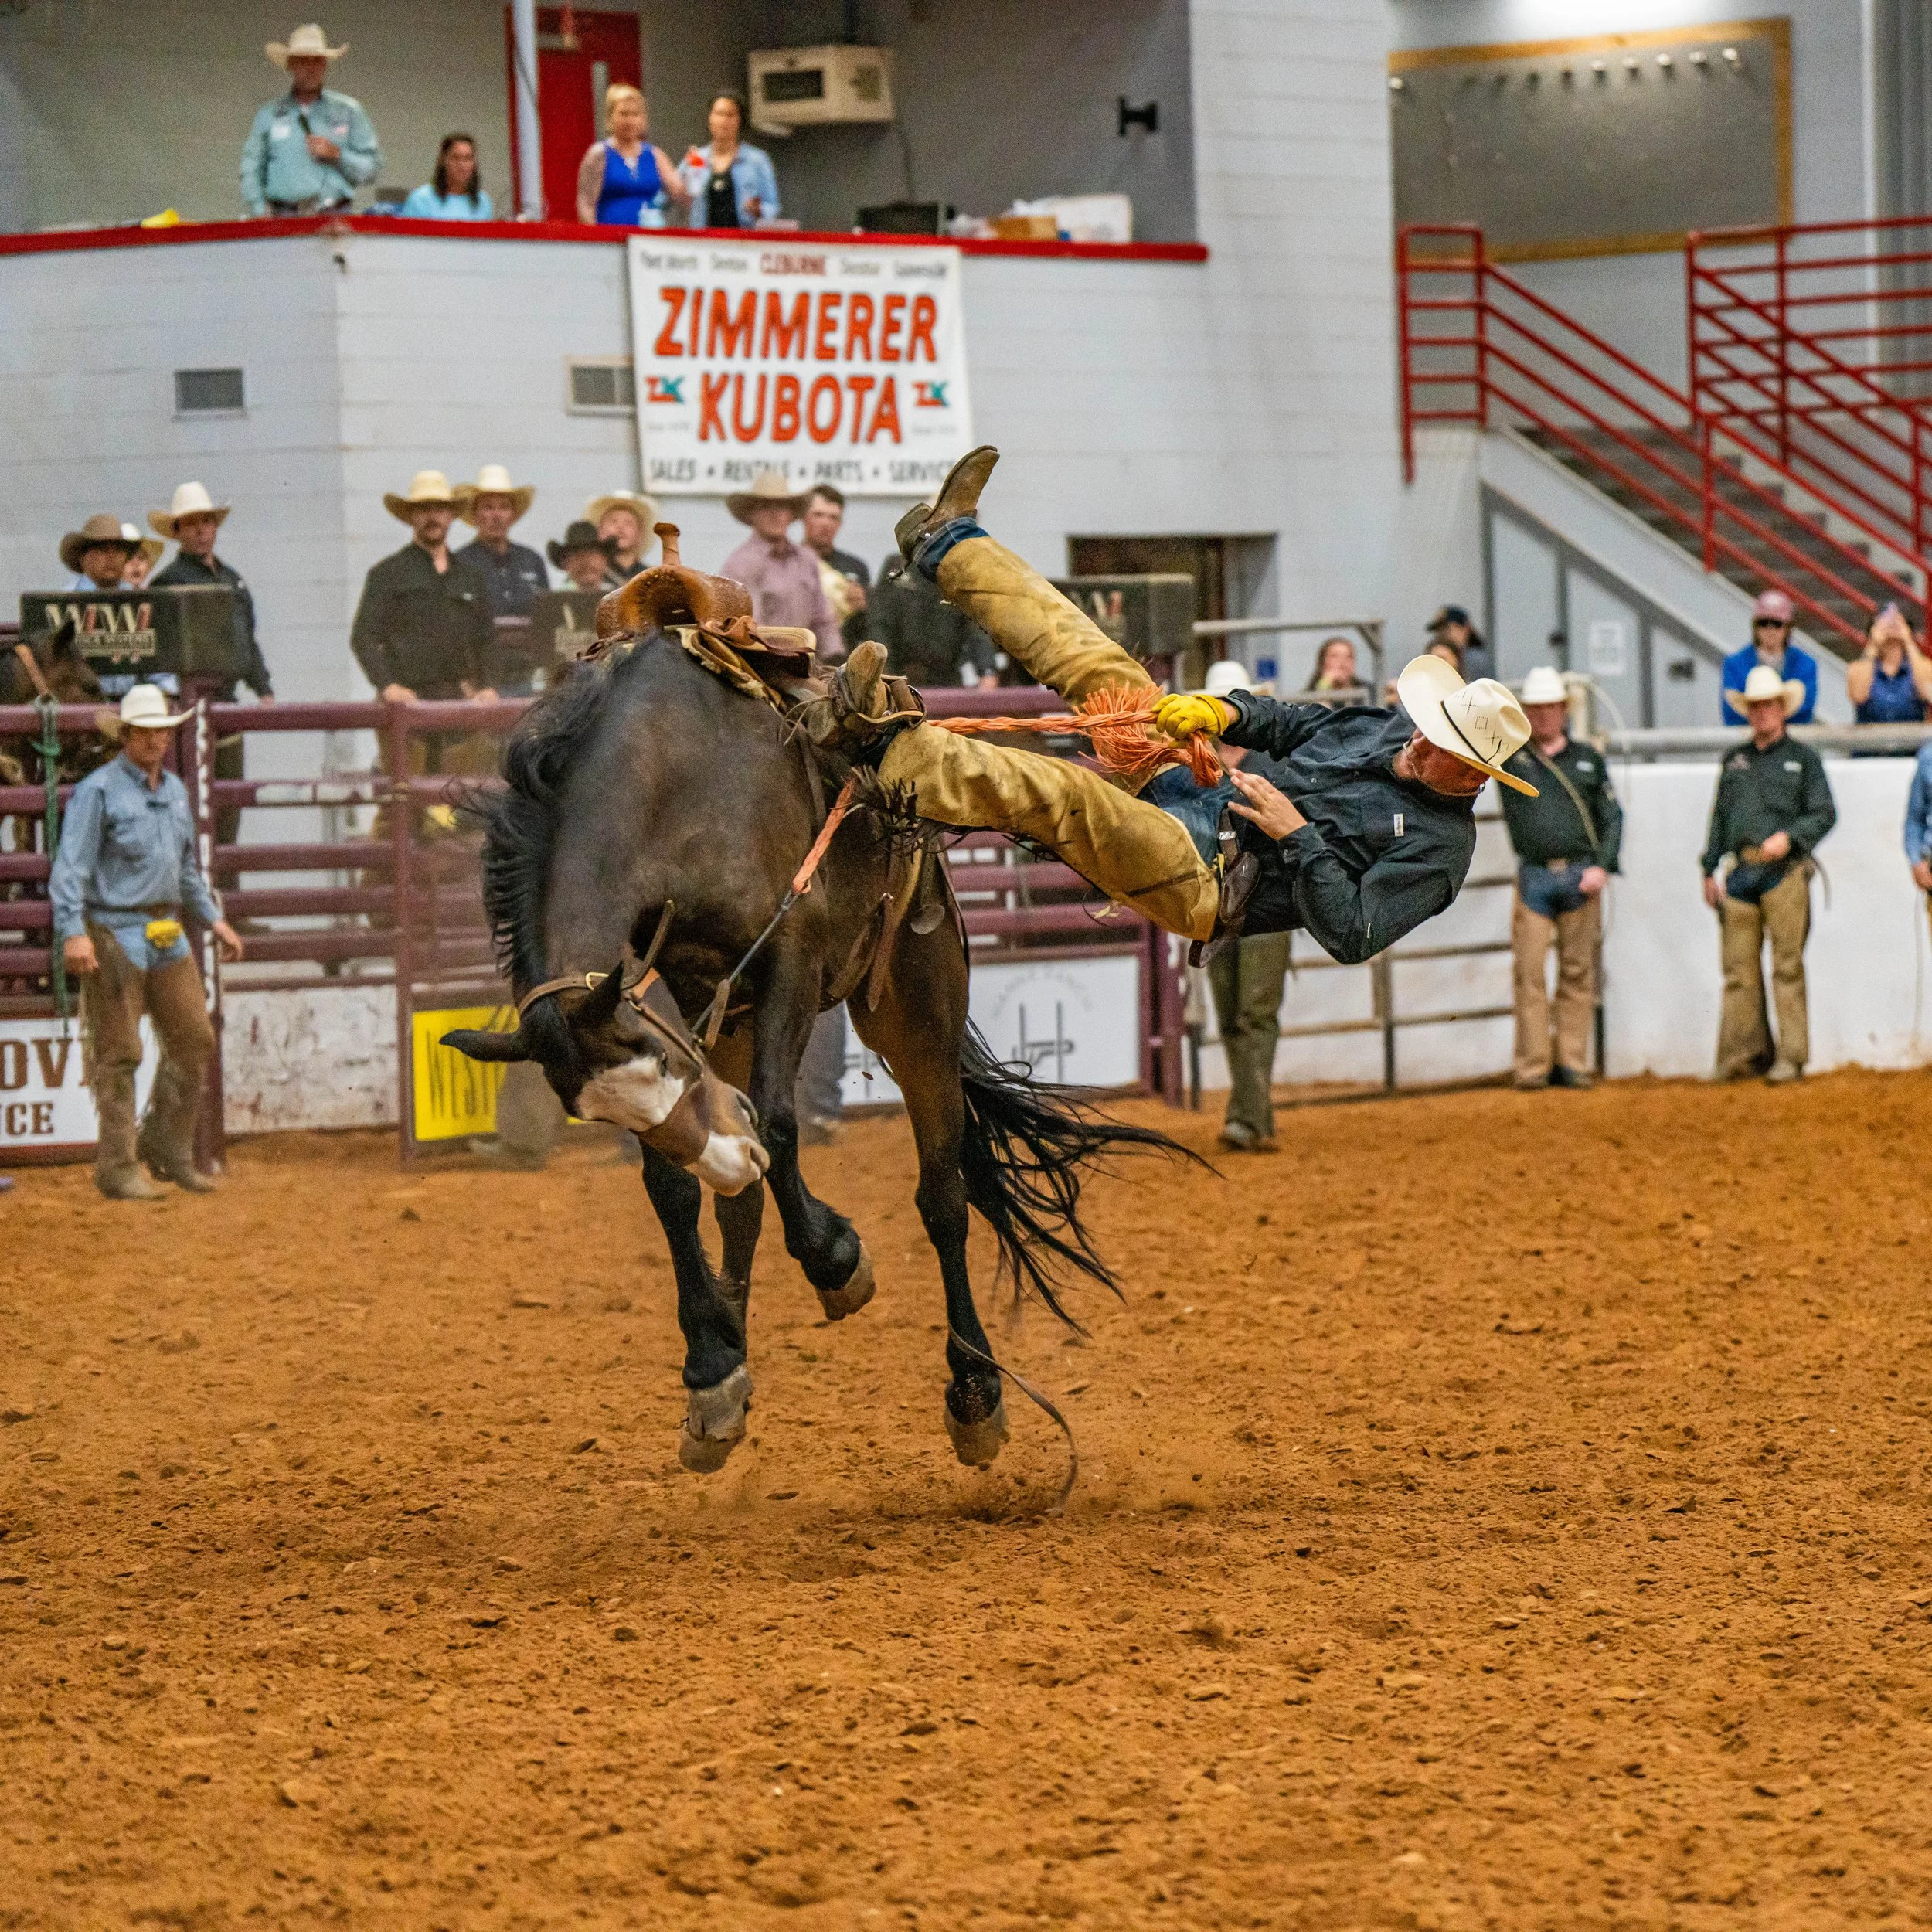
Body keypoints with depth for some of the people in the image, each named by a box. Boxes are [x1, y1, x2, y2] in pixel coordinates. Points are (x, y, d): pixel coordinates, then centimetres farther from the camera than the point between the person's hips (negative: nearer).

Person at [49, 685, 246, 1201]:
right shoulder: (98, 791, -8)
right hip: (115, 934, -7)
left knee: (193, 1041, 7)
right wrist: (73, 932, -25)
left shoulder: (174, 790, 14)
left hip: (167, 933, 7)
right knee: (119, 1054, -5)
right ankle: (117, 1169, 0)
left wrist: (214, 919, 24)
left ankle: (167, 1148, 21)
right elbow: (70, 867, -14)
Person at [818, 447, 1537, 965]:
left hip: (1209, 887, -8)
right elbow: (1291, 724, 20)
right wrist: (1222, 712, 0)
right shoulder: (1389, 731, 9)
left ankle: (887, 746, -33)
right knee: (1107, 673, 8)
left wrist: (1298, 834, -27)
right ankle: (949, 543, 18)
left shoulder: (1438, 848, -15)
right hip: (1196, 794, 8)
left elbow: (1351, 936, -25)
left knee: (1065, 794, -31)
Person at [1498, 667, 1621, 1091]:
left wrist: (1602, 866, -1)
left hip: (1581, 877, 1)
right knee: (1529, 972, -6)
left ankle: (1573, 1063, 5)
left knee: (1578, 973, 2)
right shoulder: (1509, 755, 9)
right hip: (1534, 877, -1)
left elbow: (1612, 817, 12)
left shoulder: (1588, 759, 13)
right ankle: (1532, 1067, -3)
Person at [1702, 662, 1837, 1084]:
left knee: (1788, 966, -5)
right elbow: (1719, 817, 20)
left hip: (1784, 872, -4)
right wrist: (1709, 869, 13)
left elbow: (1824, 813, 1)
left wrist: (1789, 836, -14)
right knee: (1739, 967, 0)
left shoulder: (1802, 758, 6)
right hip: (1740, 871, 4)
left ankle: (1791, 1055, -4)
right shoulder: (1734, 761, 18)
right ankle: (1743, 1053, 4)